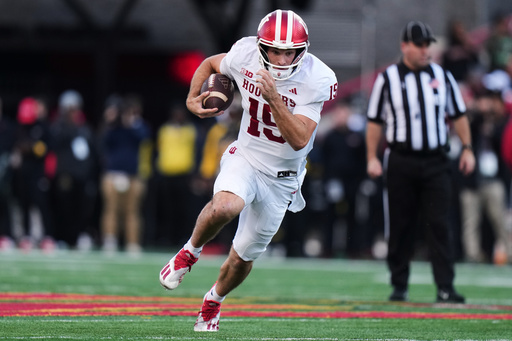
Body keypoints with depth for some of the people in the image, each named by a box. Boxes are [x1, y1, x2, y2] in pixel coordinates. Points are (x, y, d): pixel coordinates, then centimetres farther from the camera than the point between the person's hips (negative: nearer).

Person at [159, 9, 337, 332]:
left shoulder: (316, 80, -22)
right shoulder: (245, 55, -14)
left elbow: (299, 140, -28)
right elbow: (210, 64, 11)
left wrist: (274, 99, -38)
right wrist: (192, 98, -4)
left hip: (281, 178, 0)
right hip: (245, 159, 0)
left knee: (243, 257, 9)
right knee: (225, 207, -35)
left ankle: (214, 300, 41)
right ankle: (190, 252, -4)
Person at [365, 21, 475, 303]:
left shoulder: (442, 77, 10)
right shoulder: (387, 79, 4)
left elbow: (458, 115, 15)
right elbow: (374, 121, 5)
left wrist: (467, 148, 5)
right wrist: (372, 158, -3)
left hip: (435, 163, 1)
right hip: (400, 161, -1)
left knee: (439, 225, -7)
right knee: (400, 227, 3)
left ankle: (445, 288, -9)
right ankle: (399, 286, 14)